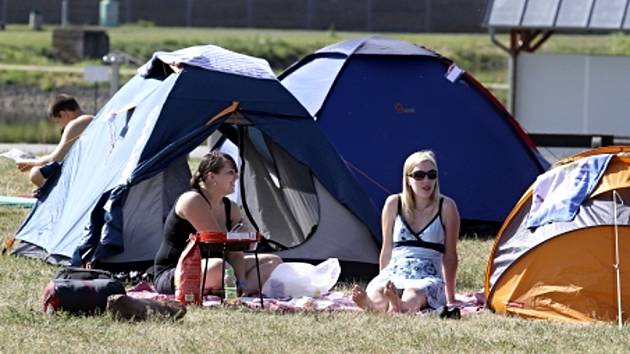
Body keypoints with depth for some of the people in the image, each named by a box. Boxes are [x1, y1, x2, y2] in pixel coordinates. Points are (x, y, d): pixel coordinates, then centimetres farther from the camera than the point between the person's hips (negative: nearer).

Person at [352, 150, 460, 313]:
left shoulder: (445, 207, 6)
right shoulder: (394, 204, 12)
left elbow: (450, 256, 11)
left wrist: (450, 298, 14)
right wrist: (382, 284, 21)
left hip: (428, 278, -2)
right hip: (394, 273, 2)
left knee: (414, 295, -43)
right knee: (375, 294, -38)